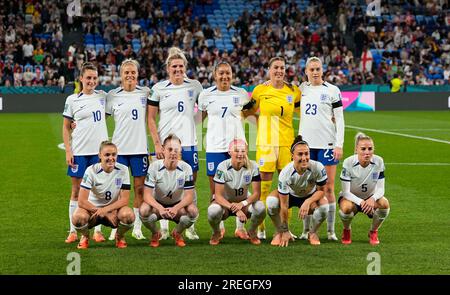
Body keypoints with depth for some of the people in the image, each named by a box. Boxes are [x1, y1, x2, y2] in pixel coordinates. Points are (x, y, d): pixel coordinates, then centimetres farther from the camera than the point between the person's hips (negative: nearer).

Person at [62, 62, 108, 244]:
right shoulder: (72, 100, 1)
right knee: (76, 191, 3)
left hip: (99, 150, 2)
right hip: (79, 151, -2)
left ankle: (97, 230, 9)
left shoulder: (102, 96, 6)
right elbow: (66, 127, 4)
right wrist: (68, 151, -4)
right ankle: (73, 231, 9)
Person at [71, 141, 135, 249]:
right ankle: (85, 237, 2)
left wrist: (105, 210, -27)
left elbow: (124, 199, -11)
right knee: (78, 217, -36)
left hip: (114, 209, 1)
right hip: (92, 209, -1)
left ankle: (120, 236, 3)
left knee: (128, 215, -33)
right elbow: (82, 201, -20)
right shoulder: (91, 171, -16)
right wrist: (107, 215, -22)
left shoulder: (123, 170, -11)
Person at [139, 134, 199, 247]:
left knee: (193, 211, -31)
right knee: (144, 210, -34)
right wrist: (160, 208, -40)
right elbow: (147, 195, -20)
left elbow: (189, 196, -15)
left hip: (177, 206, 1)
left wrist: (176, 208, -36)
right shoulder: (154, 166, -15)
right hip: (158, 204, -1)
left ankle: (178, 233, 3)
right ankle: (155, 234, 1)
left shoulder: (186, 168, -13)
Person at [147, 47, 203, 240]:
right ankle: (163, 227, 8)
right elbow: (150, 119, 1)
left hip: (188, 142, 1)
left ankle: (190, 227, 11)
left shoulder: (194, 86, 5)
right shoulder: (159, 88, 1)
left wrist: (198, 122, 4)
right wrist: (157, 143, -6)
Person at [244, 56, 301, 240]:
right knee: (264, 185, -2)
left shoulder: (293, 91, 5)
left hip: (286, 142, 2)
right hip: (265, 142, -2)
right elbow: (249, 112, 17)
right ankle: (260, 227, 6)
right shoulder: (260, 90, 2)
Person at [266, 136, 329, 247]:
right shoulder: (285, 174, -33)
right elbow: (284, 205, -26)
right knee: (272, 201, -32)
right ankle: (279, 233, -5)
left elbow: (321, 190, -16)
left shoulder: (318, 168, -31)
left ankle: (313, 233, -1)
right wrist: (285, 231, -22)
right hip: (290, 195, -1)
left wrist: (307, 202, -36)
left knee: (324, 205, -32)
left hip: (311, 196, 1)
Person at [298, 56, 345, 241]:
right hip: (306, 143, 4)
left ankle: (331, 231, 3)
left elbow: (339, 119, -3)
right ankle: (306, 230, 10)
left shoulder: (332, 90, -2)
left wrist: (339, 144, -10)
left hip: (327, 143, -4)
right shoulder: (302, 88, 9)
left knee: (328, 188, -2)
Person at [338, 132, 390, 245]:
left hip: (370, 198, 2)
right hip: (351, 198, -2)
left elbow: (380, 189, -14)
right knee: (346, 207, -38)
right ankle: (347, 231, -2)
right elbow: (346, 192, -22)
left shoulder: (378, 162, -17)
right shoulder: (348, 163, -23)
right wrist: (360, 202, -40)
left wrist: (372, 199, -37)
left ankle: (373, 232, -1)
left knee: (384, 203, -30)